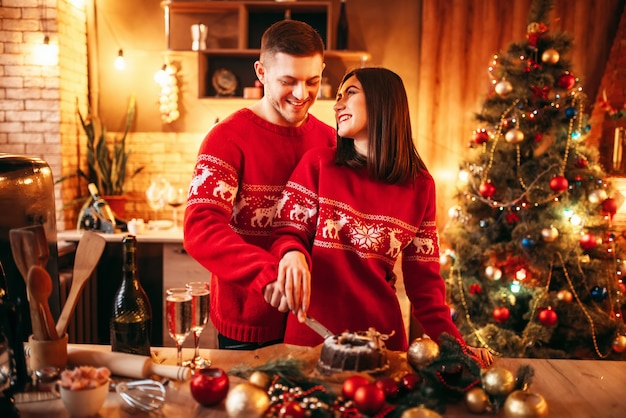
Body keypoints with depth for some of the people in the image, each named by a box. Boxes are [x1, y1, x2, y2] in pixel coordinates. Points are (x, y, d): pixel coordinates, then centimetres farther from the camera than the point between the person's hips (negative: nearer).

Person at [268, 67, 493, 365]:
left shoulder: (420, 186, 0)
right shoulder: (318, 163, -3)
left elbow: (423, 276, 4)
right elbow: (288, 231, -3)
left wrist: (452, 341, -6)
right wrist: (293, 253, -27)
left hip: (381, 333, 1)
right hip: (312, 331, 0)